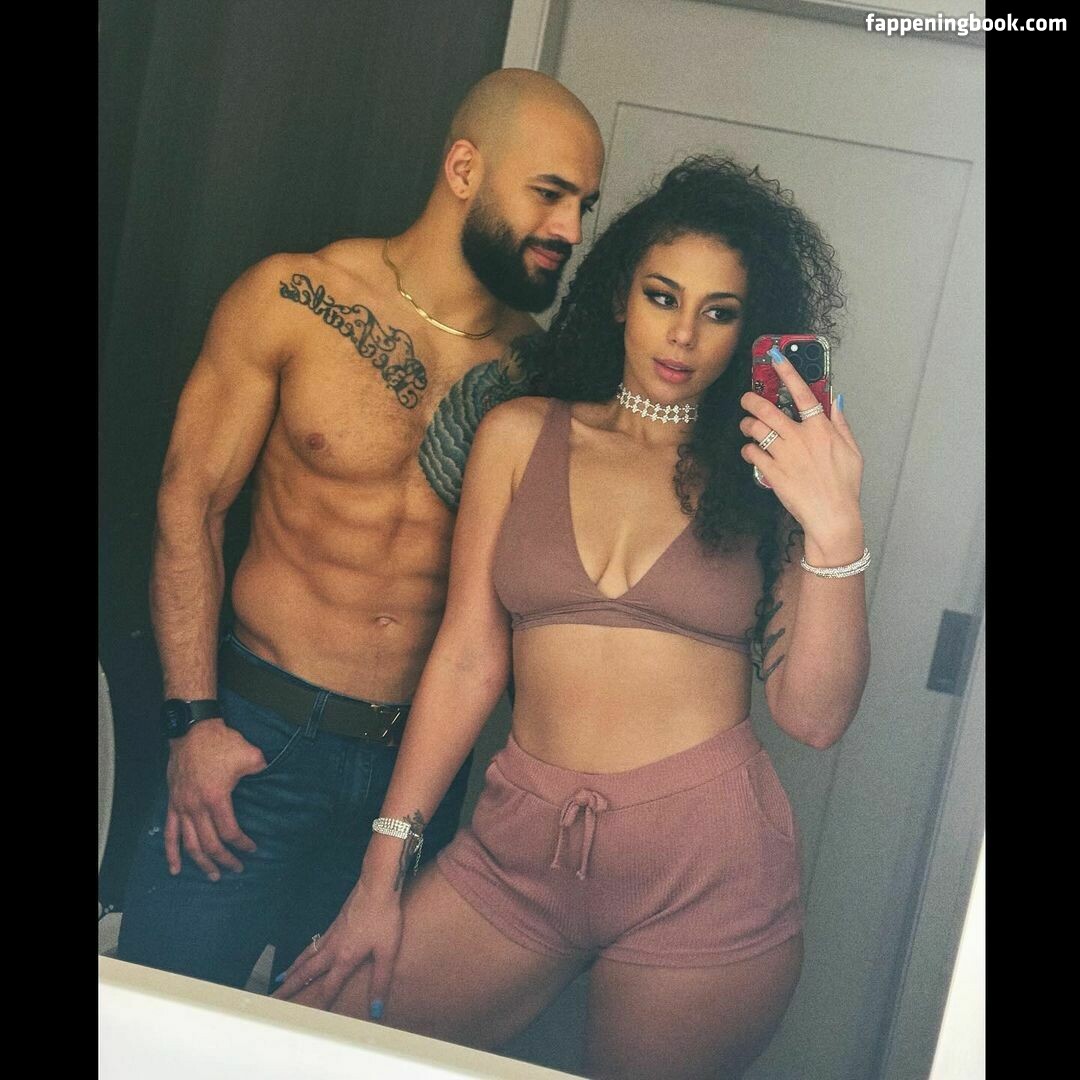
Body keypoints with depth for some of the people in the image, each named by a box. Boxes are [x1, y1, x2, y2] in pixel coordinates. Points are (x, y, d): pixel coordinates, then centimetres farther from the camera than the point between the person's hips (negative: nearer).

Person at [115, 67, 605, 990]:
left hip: (419, 766, 2)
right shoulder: (294, 301, -6)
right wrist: (194, 720, -9)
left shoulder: (537, 368, -1)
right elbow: (190, 501, -4)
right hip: (258, 739, -2)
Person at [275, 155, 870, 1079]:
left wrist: (836, 531, -19)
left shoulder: (766, 469, 1)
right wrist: (384, 871, 3)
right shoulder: (521, 436, 5)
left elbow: (814, 717, -6)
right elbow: (468, 662, 4)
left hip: (707, 872, -1)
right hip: (519, 848, 2)